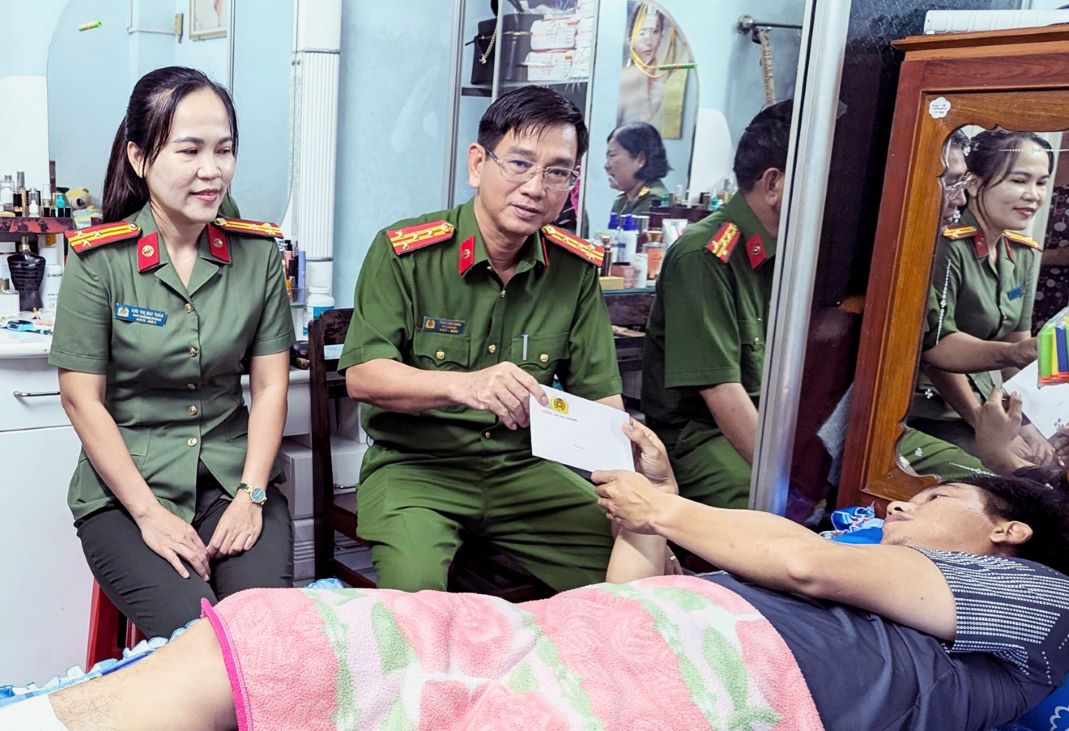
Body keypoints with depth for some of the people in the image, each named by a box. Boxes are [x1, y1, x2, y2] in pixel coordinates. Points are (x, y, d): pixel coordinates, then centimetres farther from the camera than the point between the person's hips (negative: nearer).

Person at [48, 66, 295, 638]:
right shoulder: (98, 258, -6)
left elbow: (270, 385, 2)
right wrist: (149, 512, -11)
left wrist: (251, 495, -8)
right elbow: (82, 399, -6)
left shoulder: (257, 251, 1)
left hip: (233, 478, 2)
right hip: (126, 488, -2)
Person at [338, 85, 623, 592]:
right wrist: (463, 384, -33)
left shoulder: (576, 267, 2)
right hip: (413, 467, -3)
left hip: (525, 469, 4)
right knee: (414, 586, -30)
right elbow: (361, 376, -15)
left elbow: (601, 397, 1)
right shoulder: (403, 251, -9)